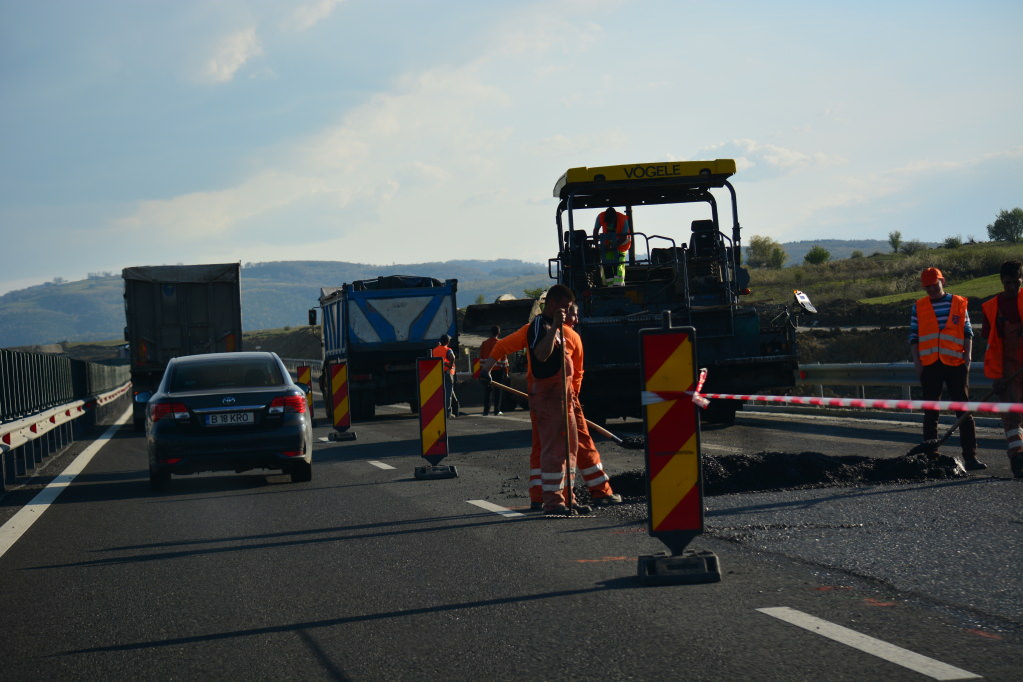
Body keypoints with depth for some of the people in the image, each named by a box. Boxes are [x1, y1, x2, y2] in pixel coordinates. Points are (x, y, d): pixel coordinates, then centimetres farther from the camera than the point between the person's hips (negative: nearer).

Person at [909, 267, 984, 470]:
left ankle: (970, 456, -3)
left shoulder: (959, 304, 7)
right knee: (930, 413, 6)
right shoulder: (919, 307, 8)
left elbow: (967, 332, 8)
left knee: (964, 411, -3)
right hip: (929, 365, 1)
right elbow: (913, 336, 8)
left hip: (955, 364, -1)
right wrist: (917, 362, -1)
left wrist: (967, 357, -2)